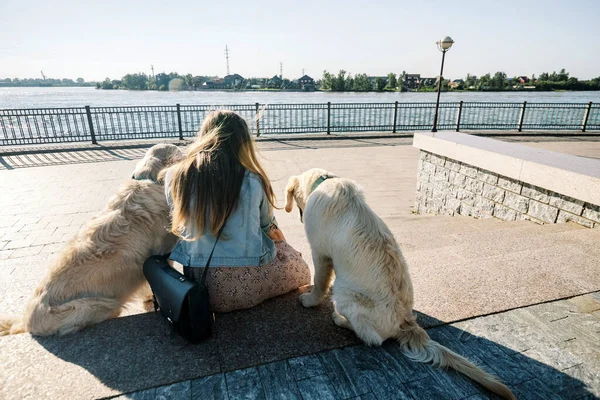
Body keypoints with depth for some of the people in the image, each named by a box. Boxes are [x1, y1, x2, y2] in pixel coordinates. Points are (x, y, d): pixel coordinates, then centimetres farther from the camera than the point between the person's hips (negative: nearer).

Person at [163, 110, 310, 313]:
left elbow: (180, 223, 6)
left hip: (201, 284, 3)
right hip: (249, 282, -3)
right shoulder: (252, 181, -14)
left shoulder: (175, 177, -8)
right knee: (301, 269, 27)